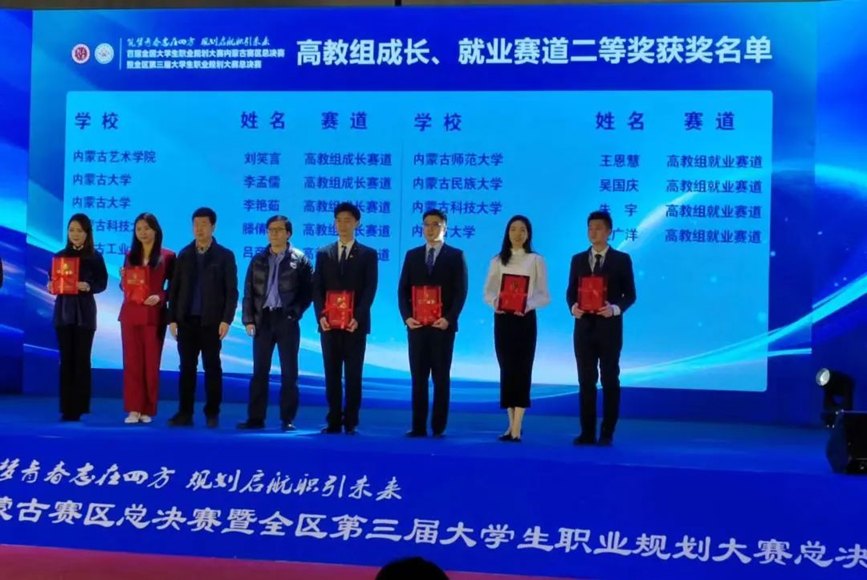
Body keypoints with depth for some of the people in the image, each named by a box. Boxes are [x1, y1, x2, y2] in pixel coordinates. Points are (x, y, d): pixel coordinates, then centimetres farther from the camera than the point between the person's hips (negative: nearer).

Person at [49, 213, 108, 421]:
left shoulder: (95, 257, 1)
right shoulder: (60, 256, 8)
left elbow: (102, 283, -1)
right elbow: (53, 282, 10)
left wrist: (88, 287, -20)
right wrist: (51, 286, -12)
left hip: (85, 313, -2)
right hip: (63, 311, 2)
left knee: (82, 359, -2)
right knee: (66, 359, 1)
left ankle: (79, 407, 2)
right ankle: (67, 408, 3)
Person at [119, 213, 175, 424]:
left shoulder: (167, 256, 0)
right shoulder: (130, 255, 11)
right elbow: (125, 287, 13)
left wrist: (159, 297, -17)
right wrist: (123, 278, -7)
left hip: (154, 316, -3)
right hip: (130, 314, 3)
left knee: (151, 363, 1)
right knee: (132, 362, 0)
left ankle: (148, 410, 9)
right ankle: (133, 409, 3)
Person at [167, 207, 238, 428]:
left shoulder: (225, 256, 1)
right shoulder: (184, 255, 10)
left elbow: (231, 291, -3)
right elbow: (174, 289, 9)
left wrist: (226, 320, -11)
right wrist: (172, 319, 1)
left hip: (212, 321, -3)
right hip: (187, 320, 3)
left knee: (212, 368, 2)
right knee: (187, 368, 4)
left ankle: (212, 414, 9)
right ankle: (185, 413, 8)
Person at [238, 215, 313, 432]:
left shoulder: (299, 259, 1)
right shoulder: (258, 260, 9)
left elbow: (309, 289, -1)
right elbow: (249, 292, 8)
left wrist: (296, 312, -10)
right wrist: (248, 319, -1)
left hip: (286, 319, -3)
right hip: (263, 319, 3)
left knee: (289, 371, 2)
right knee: (260, 370, 5)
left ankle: (287, 419, 7)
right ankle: (256, 418, 9)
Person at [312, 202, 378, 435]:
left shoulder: (368, 254, 4)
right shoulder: (324, 253, 11)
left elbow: (370, 290, -3)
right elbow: (317, 288, 6)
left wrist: (357, 317, -15)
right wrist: (321, 315, -9)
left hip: (355, 323, -2)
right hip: (329, 323, 2)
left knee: (353, 374, 0)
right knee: (332, 374, 3)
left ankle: (351, 422, 4)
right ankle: (334, 420, 8)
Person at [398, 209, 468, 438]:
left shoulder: (456, 256, 3)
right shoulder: (412, 255, 12)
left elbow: (461, 292, -3)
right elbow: (403, 290, 8)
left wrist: (449, 318, -14)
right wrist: (407, 317, -6)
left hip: (442, 325, -3)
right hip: (417, 325, 3)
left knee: (441, 377, 2)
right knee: (418, 377, 2)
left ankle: (438, 427, 4)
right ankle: (418, 426, 5)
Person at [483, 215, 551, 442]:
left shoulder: (536, 260, 3)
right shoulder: (498, 260, 10)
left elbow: (544, 295, -1)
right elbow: (488, 292, 5)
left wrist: (528, 305, -20)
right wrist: (495, 302, -17)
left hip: (525, 319, -2)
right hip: (502, 319, 2)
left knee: (522, 369, -5)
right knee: (506, 369, 3)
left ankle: (517, 428, -6)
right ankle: (511, 425, 11)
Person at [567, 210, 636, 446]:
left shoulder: (622, 260, 1)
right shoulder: (578, 260, 10)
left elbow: (630, 294, -1)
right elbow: (571, 292, 9)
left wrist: (615, 309, -19)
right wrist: (573, 307, -12)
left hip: (609, 327, -3)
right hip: (584, 327, 3)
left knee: (610, 380, 2)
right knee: (586, 380, 4)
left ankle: (607, 433, 8)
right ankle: (587, 432, 9)